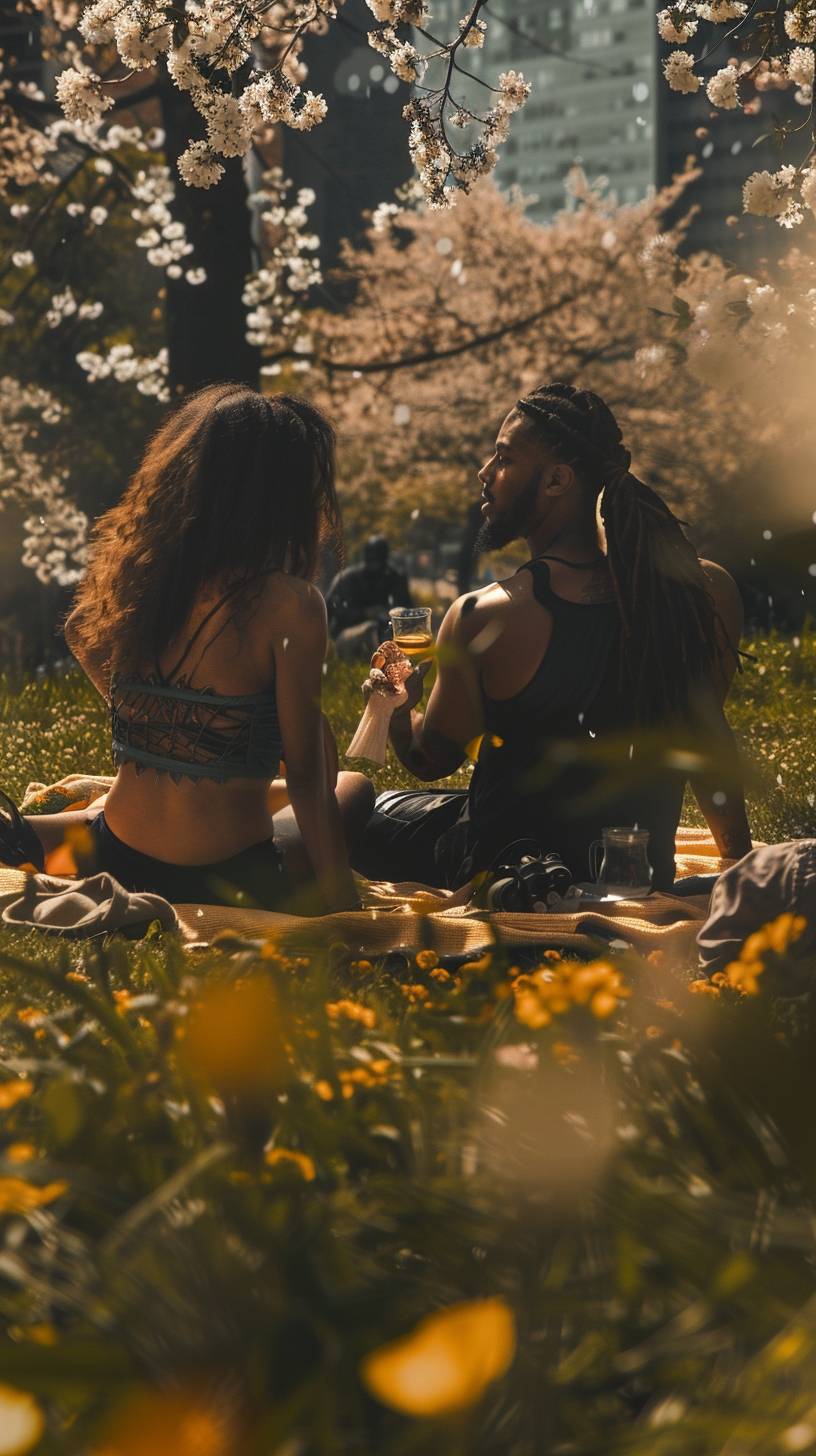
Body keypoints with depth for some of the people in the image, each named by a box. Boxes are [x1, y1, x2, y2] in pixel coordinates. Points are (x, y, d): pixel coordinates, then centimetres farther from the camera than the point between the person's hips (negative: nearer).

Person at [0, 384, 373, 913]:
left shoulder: (134, 576, 0)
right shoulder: (290, 604, -16)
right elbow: (307, 778, -14)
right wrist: (342, 901, -6)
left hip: (118, 863, 3)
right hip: (226, 884, -3)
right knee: (354, 788, 23)